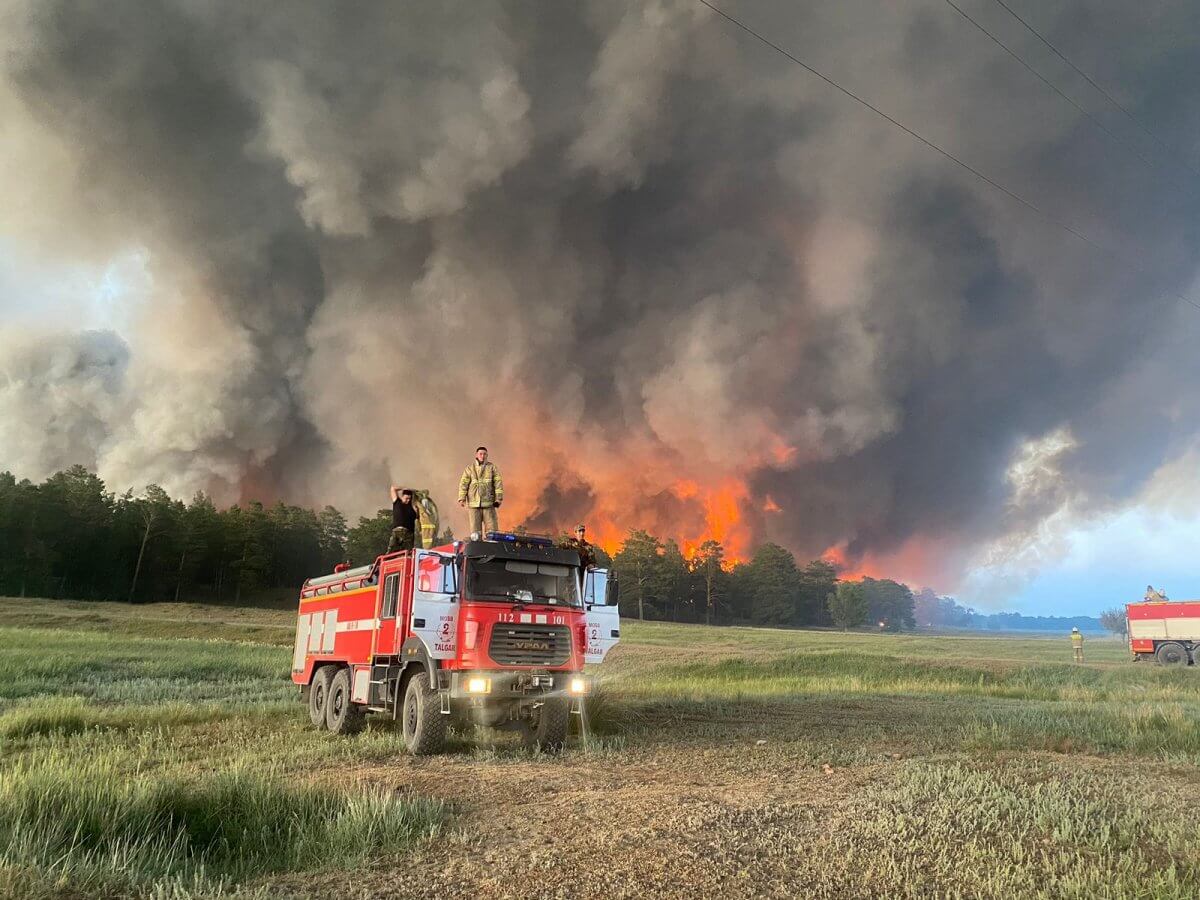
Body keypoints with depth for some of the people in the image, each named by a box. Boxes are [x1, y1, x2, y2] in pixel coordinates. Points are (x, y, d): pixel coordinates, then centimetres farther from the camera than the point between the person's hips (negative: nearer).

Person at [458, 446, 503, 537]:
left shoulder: (492, 467, 8)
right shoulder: (469, 469, 10)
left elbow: (498, 482, 1)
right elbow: (463, 483, 3)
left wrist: (499, 498, -9)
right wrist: (462, 498, -9)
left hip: (488, 503, 0)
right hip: (473, 503, 1)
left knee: (492, 528, -3)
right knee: (474, 530, 2)